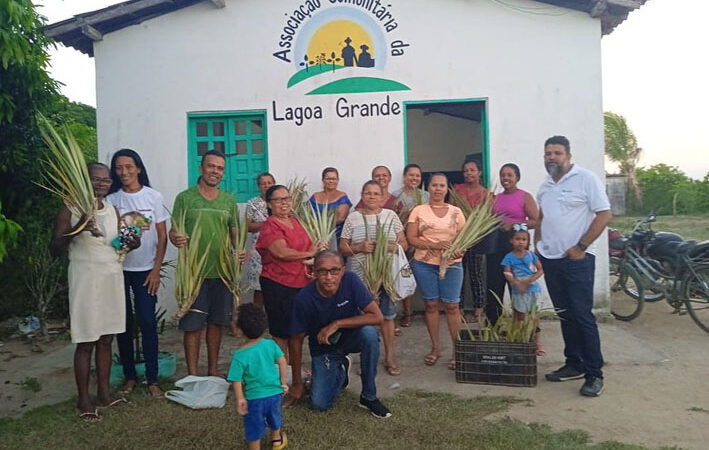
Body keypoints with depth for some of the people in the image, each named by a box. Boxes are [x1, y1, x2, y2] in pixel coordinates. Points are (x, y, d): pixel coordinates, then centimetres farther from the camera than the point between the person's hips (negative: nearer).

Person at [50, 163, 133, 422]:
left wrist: (131, 243, -4)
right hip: (85, 279, -5)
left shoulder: (113, 211, 9)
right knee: (86, 343, 1)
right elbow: (54, 250, -10)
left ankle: (104, 394, 22)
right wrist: (75, 230, -25)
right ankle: (84, 400, 13)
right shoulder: (70, 210, -7)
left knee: (106, 339, 11)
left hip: (112, 278, 6)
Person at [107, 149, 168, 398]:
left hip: (145, 270, -1)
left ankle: (152, 379, 7)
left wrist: (156, 270, -5)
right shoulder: (111, 199, 1)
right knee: (124, 323, 6)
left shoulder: (153, 197, -1)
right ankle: (129, 376, 20)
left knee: (148, 322, -3)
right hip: (118, 269, 1)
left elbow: (162, 237, 0)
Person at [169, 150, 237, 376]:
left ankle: (213, 370, 27)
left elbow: (235, 232, 12)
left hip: (222, 271, 3)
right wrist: (176, 239, -23)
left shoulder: (228, 200, 9)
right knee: (193, 326, 1)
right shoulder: (185, 197, 0)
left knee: (216, 323, 13)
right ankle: (192, 375, 13)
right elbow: (173, 231, 1)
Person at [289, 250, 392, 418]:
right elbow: (298, 340, -12)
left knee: (369, 333, -34)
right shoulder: (304, 298, -24)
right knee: (319, 403, -13)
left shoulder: (350, 281, -23)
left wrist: (336, 324, -32)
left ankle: (368, 397, -13)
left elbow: (377, 316, -28)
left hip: (350, 337, 0)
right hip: (323, 348, 0)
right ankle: (341, 369, 20)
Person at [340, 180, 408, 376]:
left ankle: (389, 357, 20)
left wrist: (394, 247, -14)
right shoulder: (353, 217, 3)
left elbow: (404, 243, 7)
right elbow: (343, 248, 3)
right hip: (360, 274, -1)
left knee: (388, 314, 7)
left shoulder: (391, 215, 6)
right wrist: (359, 248, -15)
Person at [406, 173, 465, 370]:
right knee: (431, 304, 6)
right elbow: (411, 239, -4)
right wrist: (434, 245, -16)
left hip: (451, 264, 0)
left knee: (452, 305, -1)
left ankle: (457, 349, 9)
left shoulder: (456, 212, 7)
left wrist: (460, 250, -16)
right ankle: (435, 347, 19)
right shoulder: (419, 211, 3)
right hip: (424, 264, 0)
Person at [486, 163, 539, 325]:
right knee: (493, 285, 3)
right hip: (495, 244, 4)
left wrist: (513, 224, -15)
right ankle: (492, 325, 11)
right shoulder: (495, 198, 15)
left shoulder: (525, 197, 0)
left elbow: (536, 221, -7)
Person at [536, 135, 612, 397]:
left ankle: (594, 374, 4)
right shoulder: (545, 187, 14)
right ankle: (574, 365, 24)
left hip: (577, 259, -6)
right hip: (550, 258, 7)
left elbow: (604, 214, -11)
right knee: (565, 315, 13)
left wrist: (580, 247, -15)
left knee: (582, 315, -6)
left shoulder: (586, 179, -7)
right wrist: (538, 244, 11)